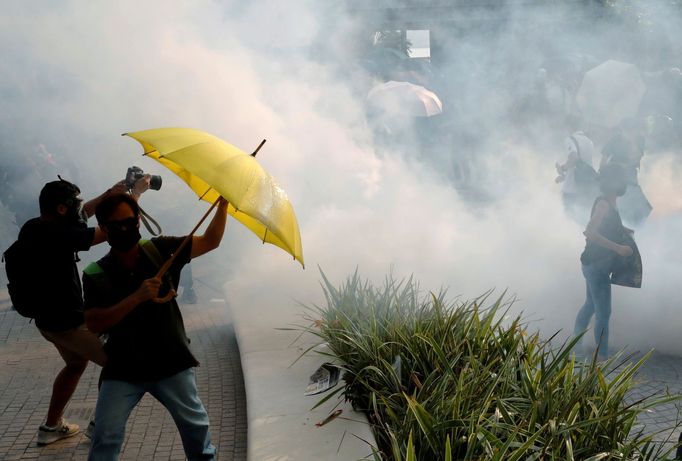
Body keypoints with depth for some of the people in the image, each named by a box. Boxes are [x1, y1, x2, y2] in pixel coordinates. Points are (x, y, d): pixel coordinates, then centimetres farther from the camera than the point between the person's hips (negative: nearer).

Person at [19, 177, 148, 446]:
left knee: (77, 363, 29)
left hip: (49, 317, 10)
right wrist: (135, 194, -12)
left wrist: (110, 194, 9)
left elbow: (78, 217, 15)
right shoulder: (57, 235, -28)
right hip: (68, 321, -10)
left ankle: (52, 426, 34)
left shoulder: (34, 228, -1)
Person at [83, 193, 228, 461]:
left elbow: (210, 241, -4)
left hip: (171, 362, 1)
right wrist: (137, 297, -27)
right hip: (123, 369, -1)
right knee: (105, 438, -5)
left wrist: (224, 201, -15)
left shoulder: (161, 250, -3)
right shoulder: (96, 274, -6)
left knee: (195, 425, 9)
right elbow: (94, 323, -17)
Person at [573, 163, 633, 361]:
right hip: (597, 265, -10)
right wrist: (618, 248, -32)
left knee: (590, 306, 20)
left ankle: (575, 345, 31)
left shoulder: (608, 203, 9)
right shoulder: (604, 204, -19)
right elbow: (590, 232, -30)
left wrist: (624, 230, 11)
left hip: (596, 264, 10)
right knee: (603, 313, -5)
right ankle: (603, 358, 2)